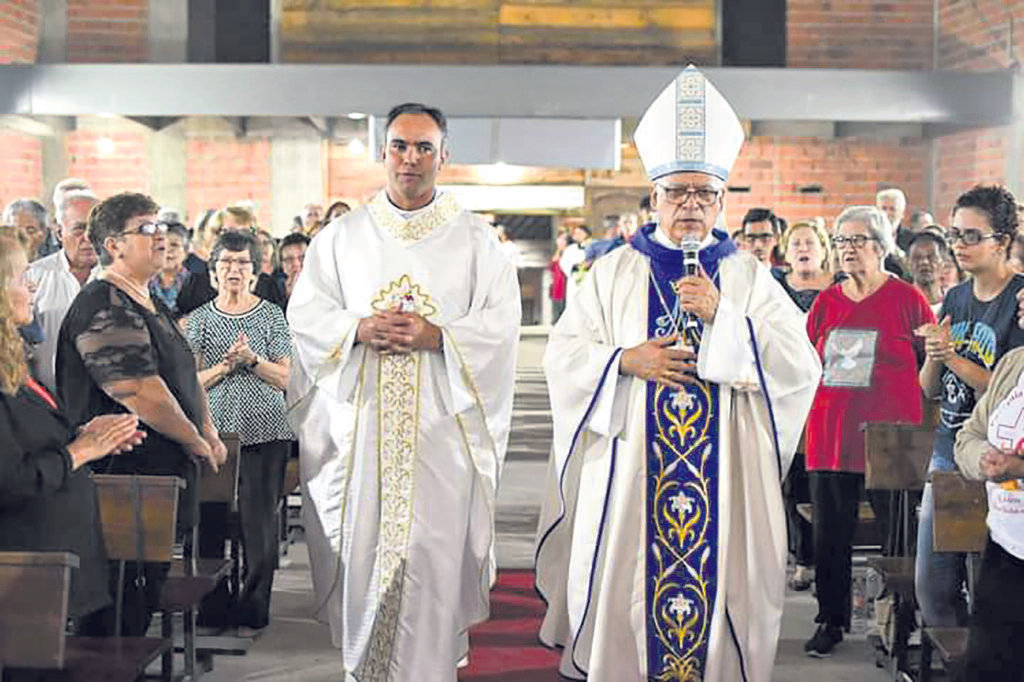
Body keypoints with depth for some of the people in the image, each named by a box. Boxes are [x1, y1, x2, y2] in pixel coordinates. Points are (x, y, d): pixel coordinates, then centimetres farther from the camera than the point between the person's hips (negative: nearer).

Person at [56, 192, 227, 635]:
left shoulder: (150, 304, 18)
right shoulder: (104, 308, -16)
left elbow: (186, 373, 27)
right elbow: (141, 394, -22)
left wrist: (208, 429, 11)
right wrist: (196, 442, -11)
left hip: (163, 476, 10)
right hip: (127, 475, -10)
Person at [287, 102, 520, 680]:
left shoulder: (476, 240, 6)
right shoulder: (343, 235, 11)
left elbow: (500, 324, -2)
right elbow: (305, 313, 6)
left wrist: (434, 335, -15)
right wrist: (361, 328, -11)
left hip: (442, 423, -1)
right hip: (358, 422, 2)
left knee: (434, 550, -6)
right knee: (360, 547, 2)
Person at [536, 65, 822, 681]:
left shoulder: (750, 277, 7)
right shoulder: (616, 272, 8)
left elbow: (800, 366, -4)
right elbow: (564, 353, 4)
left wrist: (722, 317, -14)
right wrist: (627, 360, -13)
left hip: (723, 473, 0)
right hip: (629, 468, 0)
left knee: (718, 579, 1)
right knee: (622, 589, 1)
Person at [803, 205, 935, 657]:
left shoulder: (906, 298, -1)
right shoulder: (825, 303, 10)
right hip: (829, 436, 4)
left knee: (897, 532, 3)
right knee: (830, 534, 7)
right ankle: (831, 621, 20)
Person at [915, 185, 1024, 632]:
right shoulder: (955, 298, 10)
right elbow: (929, 389, 11)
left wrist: (957, 360, -19)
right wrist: (934, 357, -9)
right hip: (947, 455, 7)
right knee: (931, 583, 10)